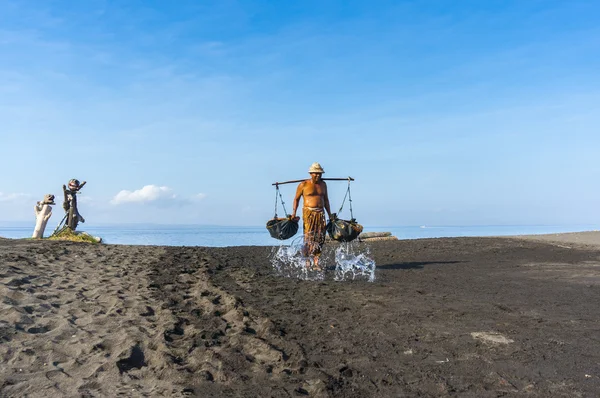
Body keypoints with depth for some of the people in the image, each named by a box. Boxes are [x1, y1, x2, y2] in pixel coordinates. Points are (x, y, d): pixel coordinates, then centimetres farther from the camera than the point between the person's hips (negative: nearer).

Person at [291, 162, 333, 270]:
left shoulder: (323, 184, 14)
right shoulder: (303, 185, -1)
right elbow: (296, 198, 6)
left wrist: (330, 215, 20)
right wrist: (294, 212, -4)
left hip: (320, 213, 4)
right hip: (308, 212, -4)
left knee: (320, 238, -2)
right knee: (309, 236, -12)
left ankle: (316, 262, 3)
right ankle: (307, 259, -3)